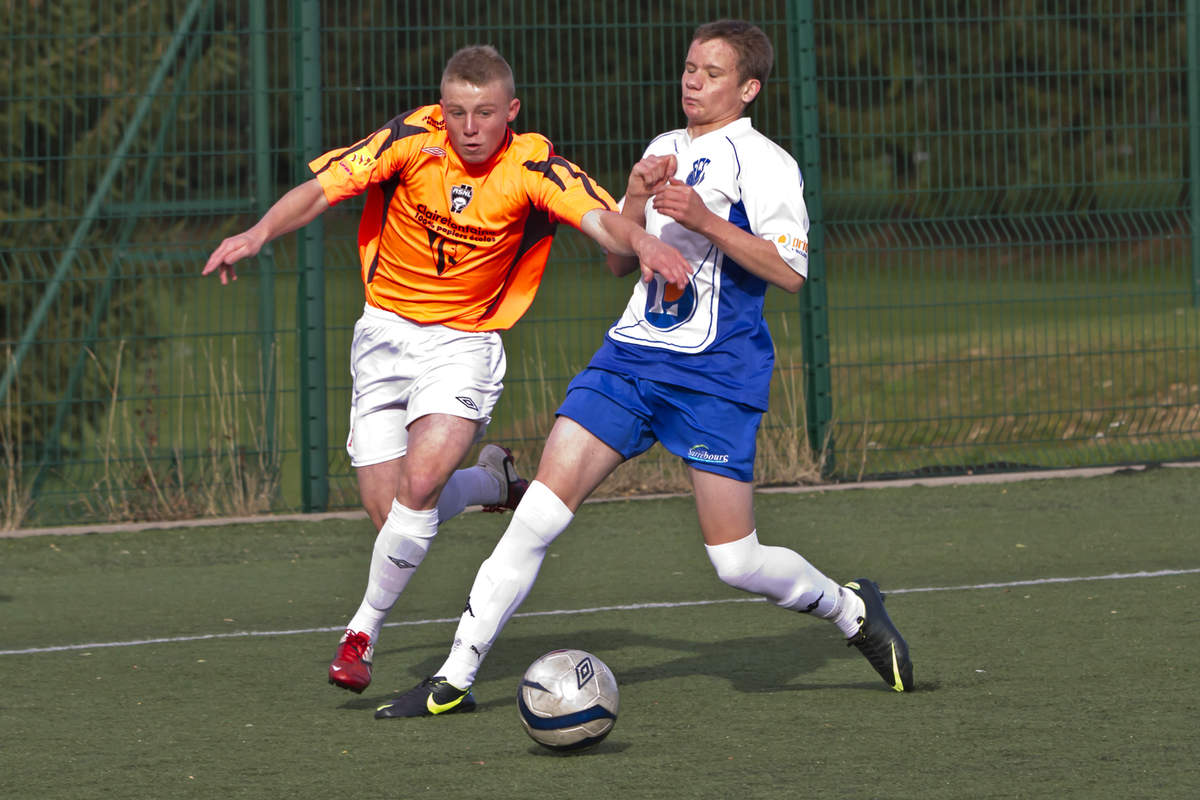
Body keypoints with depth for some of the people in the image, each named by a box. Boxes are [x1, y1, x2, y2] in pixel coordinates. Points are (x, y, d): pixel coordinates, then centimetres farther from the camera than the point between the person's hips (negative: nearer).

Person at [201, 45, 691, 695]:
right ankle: (493, 483, 31)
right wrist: (259, 233, -31)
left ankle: (364, 630, -3)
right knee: (388, 511, -2)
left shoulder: (532, 167, -14)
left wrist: (642, 241, -51)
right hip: (386, 330, 2)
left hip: (466, 342, -2)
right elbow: (319, 190, -13)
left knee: (420, 483, -23)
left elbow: (602, 220, -28)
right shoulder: (413, 139, -12)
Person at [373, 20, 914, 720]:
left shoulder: (764, 163, -4)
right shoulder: (665, 151, 17)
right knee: (541, 510, -8)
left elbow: (789, 271, -14)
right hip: (633, 352, 6)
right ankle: (455, 680, -5)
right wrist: (636, 196, 0)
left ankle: (851, 609, 24)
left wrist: (705, 219, -22)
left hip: (716, 373, -5)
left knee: (736, 560, -6)